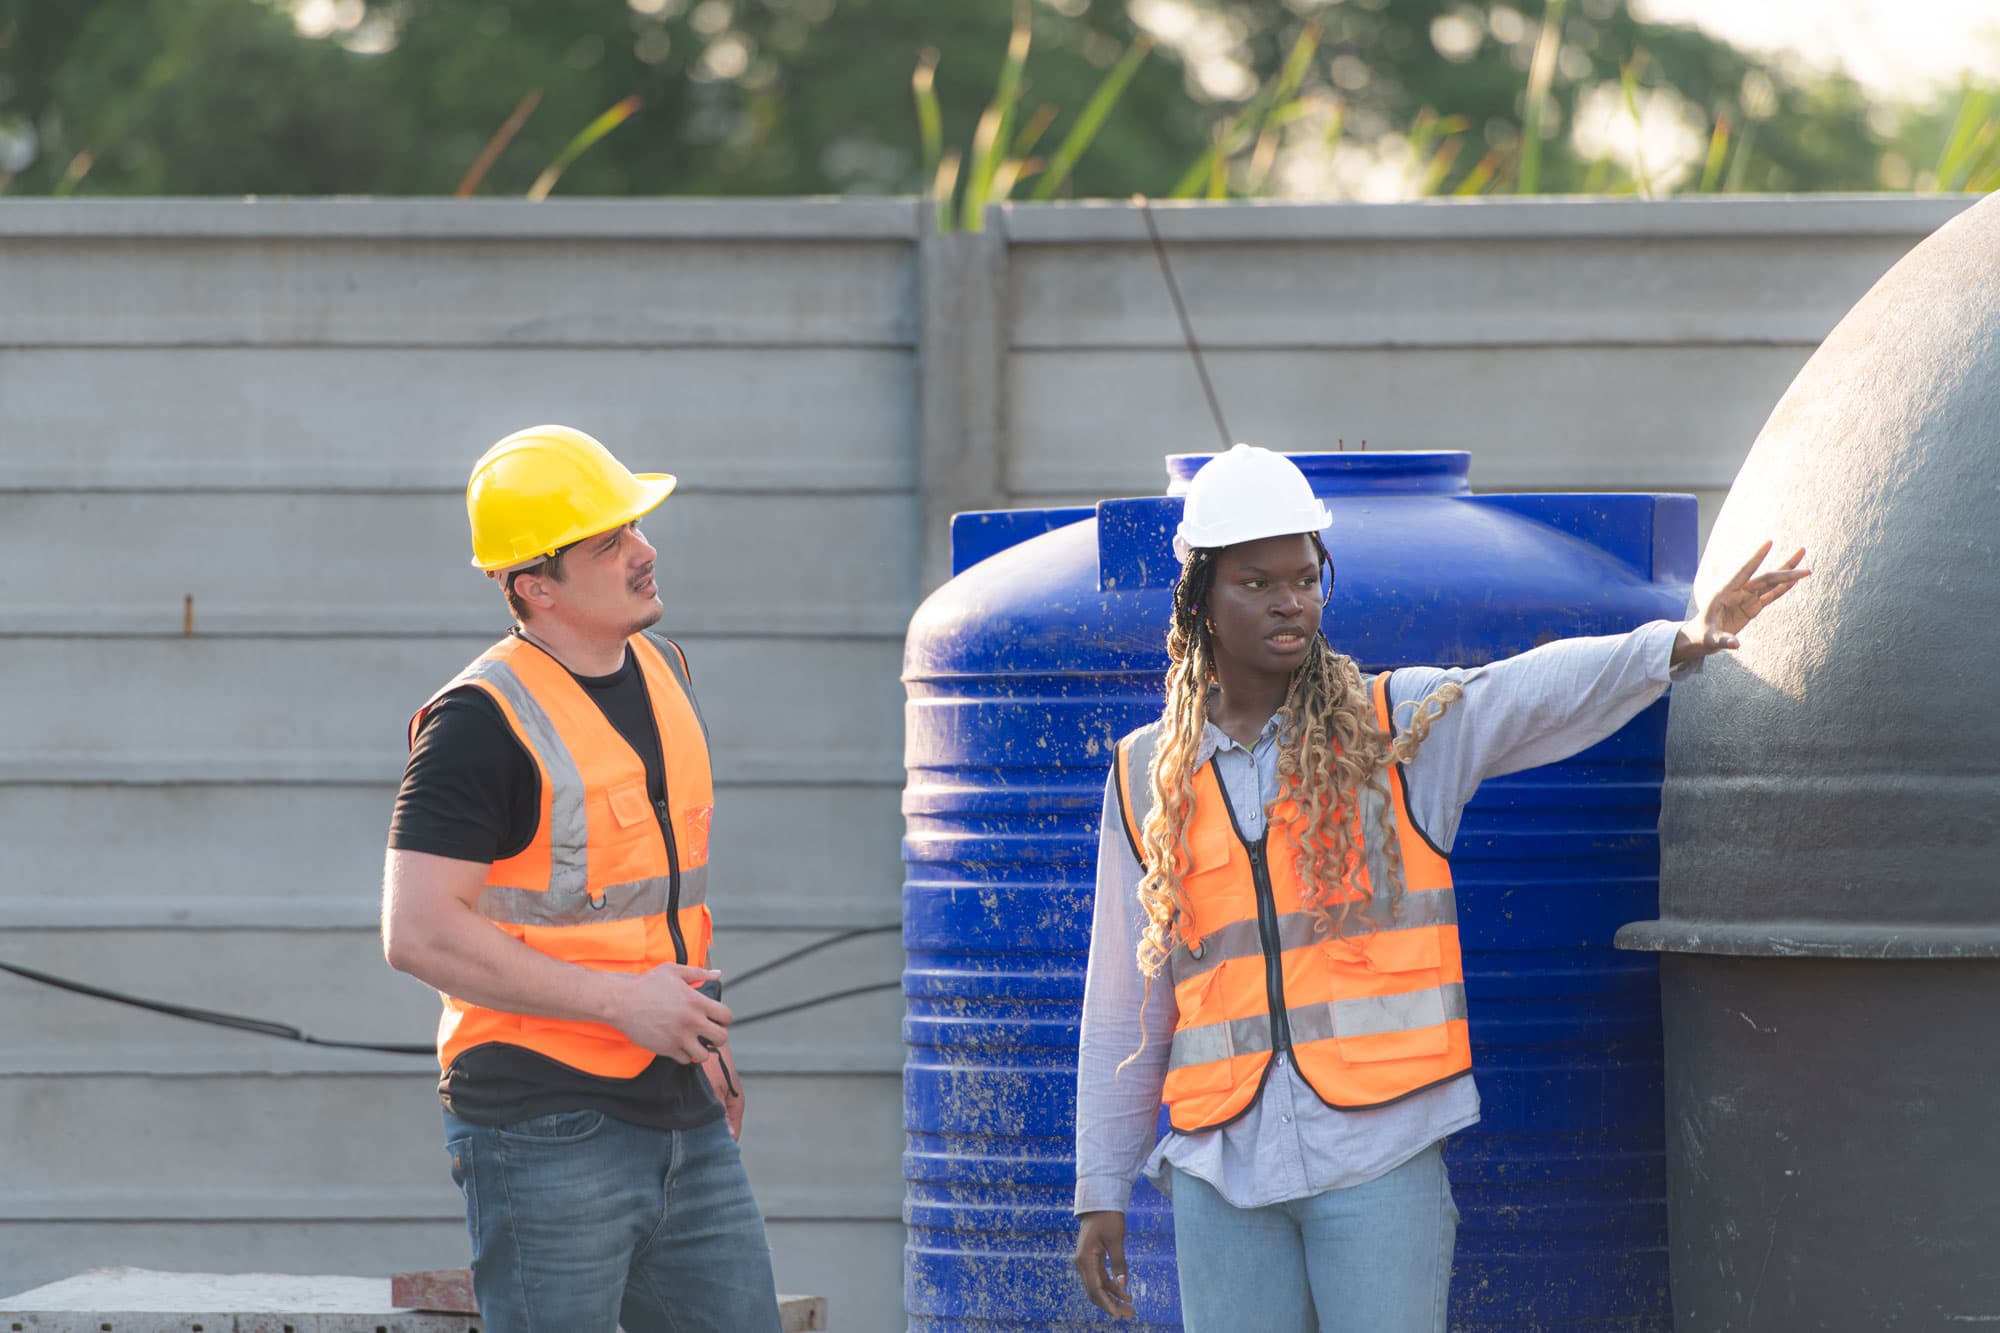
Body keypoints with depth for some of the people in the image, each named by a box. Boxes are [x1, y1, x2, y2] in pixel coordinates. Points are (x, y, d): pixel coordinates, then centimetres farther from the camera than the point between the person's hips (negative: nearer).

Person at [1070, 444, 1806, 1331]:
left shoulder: (1401, 728, 5)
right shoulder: (1150, 778, 10)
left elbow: (1546, 689, -12)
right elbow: (1125, 1009, 14)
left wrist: (1677, 645, -29)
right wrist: (1100, 1192, 12)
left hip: (1377, 1155, -2)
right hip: (1223, 1161, 2)